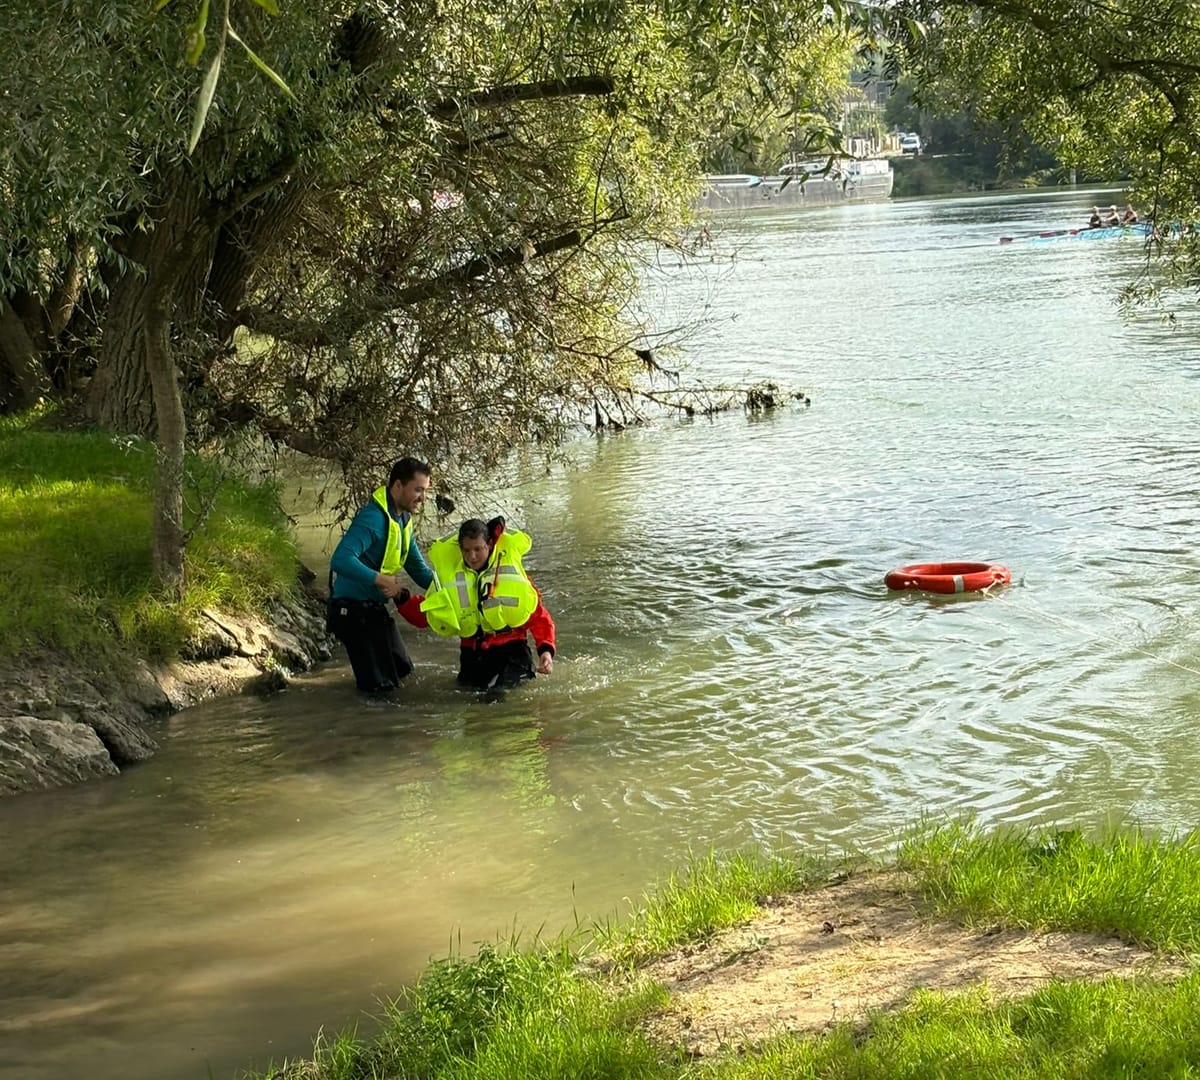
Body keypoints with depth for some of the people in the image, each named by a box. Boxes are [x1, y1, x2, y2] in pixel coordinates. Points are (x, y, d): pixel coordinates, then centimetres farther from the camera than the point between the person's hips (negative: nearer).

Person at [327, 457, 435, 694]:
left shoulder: (403, 519, 7)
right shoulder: (373, 518, -24)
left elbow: (418, 568, 15)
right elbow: (341, 560, -37)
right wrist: (382, 580, -32)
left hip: (375, 607, 10)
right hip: (353, 609, -10)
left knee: (401, 668, 21)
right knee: (379, 684, -7)